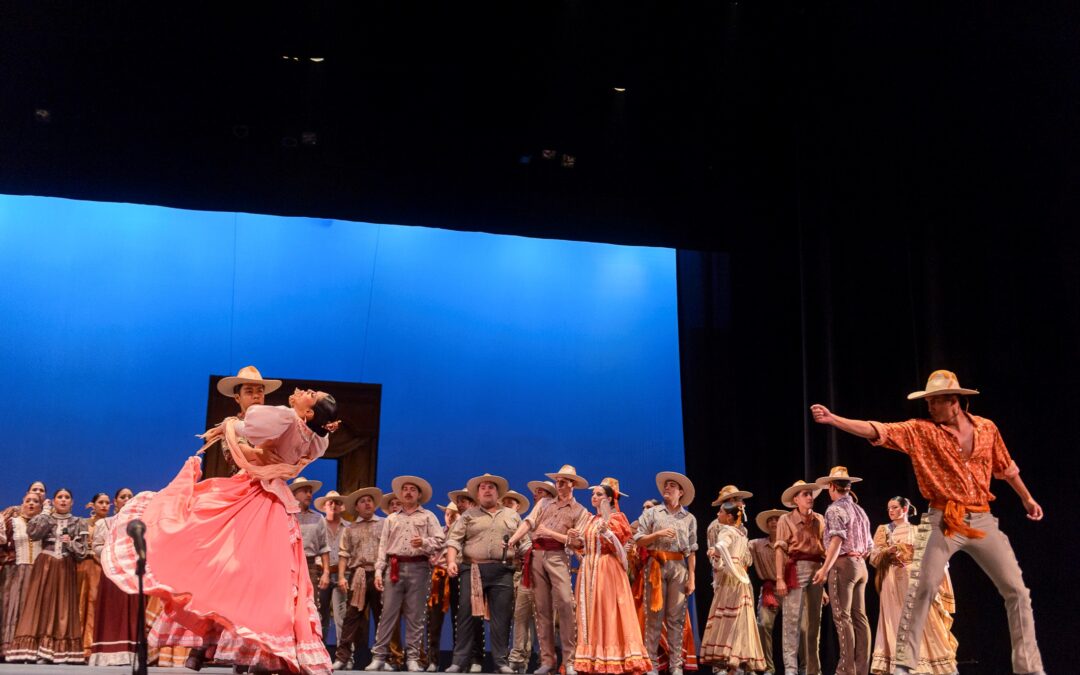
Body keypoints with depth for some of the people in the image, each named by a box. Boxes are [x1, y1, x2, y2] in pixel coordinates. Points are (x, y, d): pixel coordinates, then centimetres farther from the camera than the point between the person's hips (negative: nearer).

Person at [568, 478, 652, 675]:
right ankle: (592, 658, 6)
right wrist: (574, 539, -2)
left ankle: (613, 658, -7)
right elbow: (583, 546, 17)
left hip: (607, 569, -7)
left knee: (608, 613, -8)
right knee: (590, 613, 4)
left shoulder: (616, 518, -2)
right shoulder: (589, 520, 17)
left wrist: (607, 532, -28)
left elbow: (617, 546, -12)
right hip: (588, 569, 7)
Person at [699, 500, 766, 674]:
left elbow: (721, 546, -32)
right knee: (738, 622, 7)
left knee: (728, 621, -9)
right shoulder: (740, 533, 16)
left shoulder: (726, 531, -9)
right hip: (740, 581, 8)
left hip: (729, 581, -8)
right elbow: (748, 561, 21)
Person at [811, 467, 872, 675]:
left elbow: (837, 539, -19)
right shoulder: (859, 510, 18)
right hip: (860, 565, 8)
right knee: (859, 617, 6)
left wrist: (825, 568, -22)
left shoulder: (835, 509, -6)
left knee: (842, 617, -7)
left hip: (843, 565, -8)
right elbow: (869, 546, 19)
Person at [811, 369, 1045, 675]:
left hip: (983, 520, 3)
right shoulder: (920, 431, -4)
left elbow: (1005, 467, 20)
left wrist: (1027, 498, 30)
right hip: (945, 522, -3)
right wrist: (832, 419, -26)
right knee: (923, 588, -10)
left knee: (1017, 591, 3)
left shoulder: (987, 428, 4)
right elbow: (876, 430, -15)